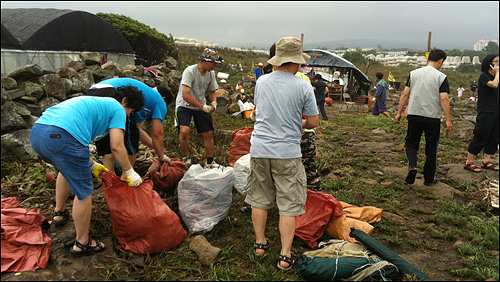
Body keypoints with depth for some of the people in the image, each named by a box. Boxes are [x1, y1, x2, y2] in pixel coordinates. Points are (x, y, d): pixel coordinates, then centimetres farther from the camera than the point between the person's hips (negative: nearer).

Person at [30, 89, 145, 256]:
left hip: (36, 132, 10)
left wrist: (92, 165, 47)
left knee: (67, 169, 37)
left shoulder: (94, 103, 36)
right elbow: (116, 147, 1)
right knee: (84, 192, 5)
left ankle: (59, 213, 53)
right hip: (61, 137, -10)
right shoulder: (117, 108, 11)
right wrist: (130, 172, 14)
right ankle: (82, 243, 19)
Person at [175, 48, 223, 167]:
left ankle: (210, 162, 20)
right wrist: (203, 107, -33)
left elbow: (212, 91, 13)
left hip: (201, 106, 6)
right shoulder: (190, 71, -24)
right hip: (184, 105, -5)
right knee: (184, 130, -26)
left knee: (208, 133, 3)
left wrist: (214, 102, -10)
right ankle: (185, 158, -2)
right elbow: (185, 95, -31)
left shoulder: (211, 73, -4)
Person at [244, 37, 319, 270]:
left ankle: (260, 243, 30)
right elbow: (313, 122, -3)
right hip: (287, 152, -4)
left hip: (259, 148, 4)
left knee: (259, 199, 18)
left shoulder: (261, 81, 4)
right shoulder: (303, 87, -9)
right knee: (289, 205, 6)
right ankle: (285, 255, 11)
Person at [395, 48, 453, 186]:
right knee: (431, 149, 11)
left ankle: (412, 166, -12)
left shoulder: (413, 73, 4)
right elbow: (444, 99, -12)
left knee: (411, 143, 15)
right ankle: (429, 179, 20)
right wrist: (448, 120, -9)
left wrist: (399, 113, 9)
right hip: (433, 118, -2)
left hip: (414, 115, 2)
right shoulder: (441, 77, -5)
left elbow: (405, 94, 2)